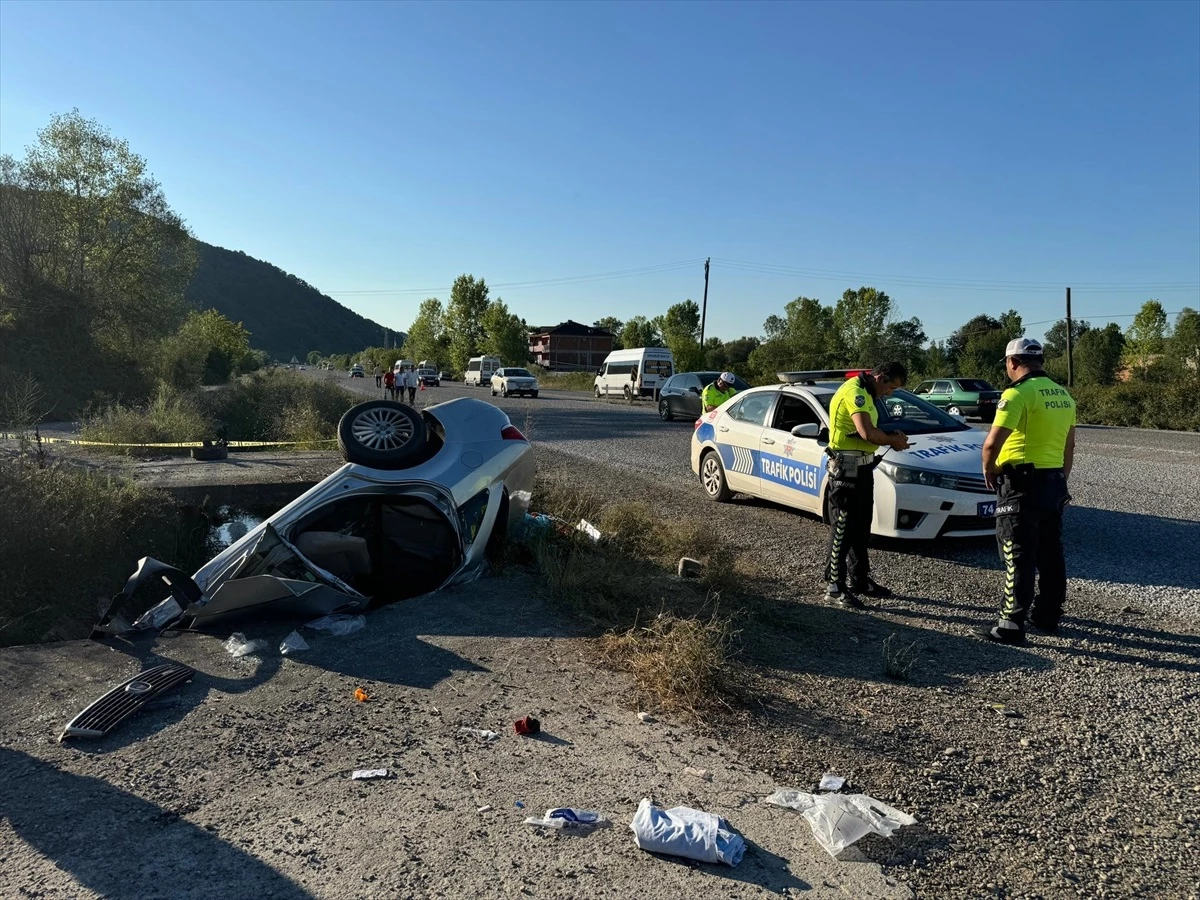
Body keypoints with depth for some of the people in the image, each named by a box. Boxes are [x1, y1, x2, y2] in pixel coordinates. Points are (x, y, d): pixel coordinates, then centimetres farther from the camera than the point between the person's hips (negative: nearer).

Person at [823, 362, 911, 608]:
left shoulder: (865, 393, 16)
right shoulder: (854, 391, -17)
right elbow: (867, 433, -27)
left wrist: (892, 438, 2)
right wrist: (893, 441, -10)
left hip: (862, 466, 10)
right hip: (847, 467, -10)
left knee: (861, 528, 16)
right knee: (843, 529, -5)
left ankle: (860, 580, 27)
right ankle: (835, 587, 2)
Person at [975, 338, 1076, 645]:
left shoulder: (1018, 393, -16)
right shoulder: (1062, 395, 11)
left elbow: (992, 443, -23)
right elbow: (1069, 447, 18)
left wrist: (988, 471, -5)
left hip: (1022, 483, -8)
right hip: (1054, 481, 9)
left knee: (1019, 557, -5)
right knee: (1050, 554, 16)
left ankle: (1012, 624, -3)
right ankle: (1047, 615, 27)